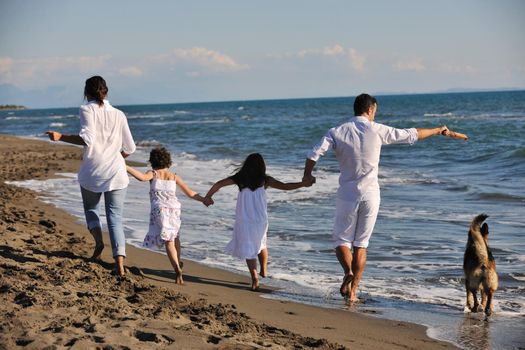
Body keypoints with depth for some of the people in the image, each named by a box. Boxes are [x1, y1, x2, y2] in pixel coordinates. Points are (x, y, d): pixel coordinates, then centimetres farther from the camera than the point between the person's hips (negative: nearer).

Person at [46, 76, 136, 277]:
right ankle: (120, 263, -12)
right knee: (115, 217, 3)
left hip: (92, 172, -2)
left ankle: (98, 241, 0)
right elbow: (129, 148, 8)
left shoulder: (87, 110, -4)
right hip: (116, 173, 2)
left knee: (90, 208, 24)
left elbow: (87, 139, -19)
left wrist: (60, 137, -16)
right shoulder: (118, 114, 7)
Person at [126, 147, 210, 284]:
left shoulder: (153, 173, 7)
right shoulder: (174, 176, 16)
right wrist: (203, 199, 32)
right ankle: (178, 262, 44)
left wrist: (126, 168, -18)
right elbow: (190, 193, 18)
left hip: (160, 209, -3)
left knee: (168, 241, -8)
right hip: (174, 208, 4)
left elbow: (142, 177, -18)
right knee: (174, 236, 28)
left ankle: (177, 268, -24)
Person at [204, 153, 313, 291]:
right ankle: (264, 270, 32)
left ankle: (255, 277, -7)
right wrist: (303, 184, 10)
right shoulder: (265, 180, -1)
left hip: (244, 220, -1)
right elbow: (285, 186, 0)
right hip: (260, 220, 1)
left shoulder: (240, 178, 1)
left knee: (249, 249, 4)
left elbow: (218, 184, -2)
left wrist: (208, 196, 12)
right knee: (261, 243, 25)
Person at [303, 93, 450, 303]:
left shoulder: (337, 132, -3)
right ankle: (353, 292, 8)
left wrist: (307, 175, 5)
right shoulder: (377, 130, -5)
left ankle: (348, 271, -17)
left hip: (347, 195, 0)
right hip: (370, 195, 0)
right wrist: (437, 130, 19)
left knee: (341, 239, 12)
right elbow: (411, 135, 4)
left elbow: (314, 154, -14)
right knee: (361, 244, 10)